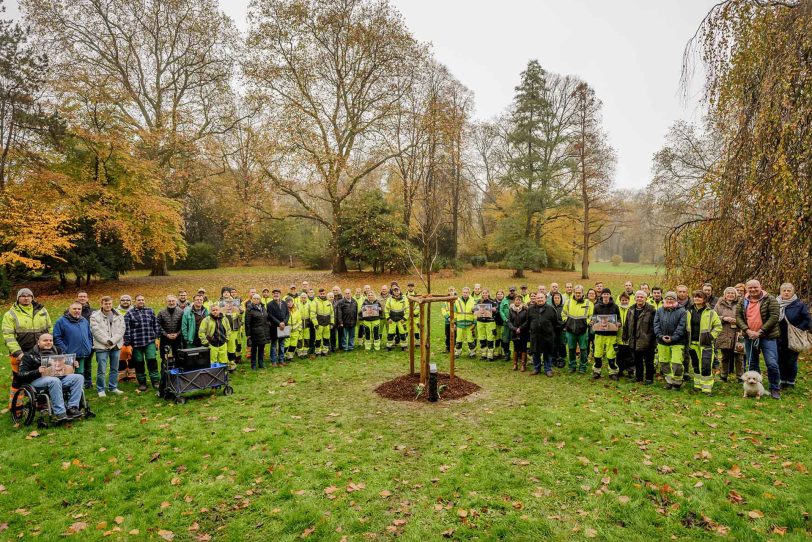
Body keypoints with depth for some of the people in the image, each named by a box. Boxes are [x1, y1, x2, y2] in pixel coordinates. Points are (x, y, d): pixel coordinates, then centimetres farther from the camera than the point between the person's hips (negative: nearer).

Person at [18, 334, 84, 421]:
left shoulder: (57, 351, 18)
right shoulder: (30, 355, 6)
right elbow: (20, 375, -2)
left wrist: (74, 365, 2)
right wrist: (37, 371, -22)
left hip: (60, 377, 5)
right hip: (39, 380, -5)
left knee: (79, 377, -20)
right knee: (54, 380, -38)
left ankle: (72, 408, -25)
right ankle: (60, 413, -36)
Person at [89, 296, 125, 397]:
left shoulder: (119, 316, 6)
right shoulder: (95, 316, -3)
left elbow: (121, 330, -2)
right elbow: (96, 331, -11)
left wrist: (112, 341, -13)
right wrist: (106, 341, -16)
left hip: (116, 346, 4)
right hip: (101, 347, -3)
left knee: (115, 369, 12)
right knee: (101, 370, 0)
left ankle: (113, 387, 24)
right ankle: (100, 389, 13)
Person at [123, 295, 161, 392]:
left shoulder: (150, 311, 10)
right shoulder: (129, 314, 1)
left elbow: (156, 325, 12)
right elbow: (126, 329, -2)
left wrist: (157, 337, 6)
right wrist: (128, 343, -6)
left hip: (150, 342, 1)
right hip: (136, 343, -1)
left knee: (152, 360, -4)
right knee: (139, 363, 7)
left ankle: (155, 381, 5)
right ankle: (142, 383, 19)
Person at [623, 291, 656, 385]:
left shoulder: (650, 310, -10)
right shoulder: (631, 310, 8)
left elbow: (653, 325, -13)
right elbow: (626, 324, 13)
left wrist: (651, 338, -16)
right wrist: (625, 336, 11)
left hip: (646, 341, -6)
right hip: (634, 341, 6)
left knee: (648, 361, 6)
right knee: (637, 360, 17)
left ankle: (649, 378, 17)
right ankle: (638, 377, 29)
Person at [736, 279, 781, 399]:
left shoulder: (770, 300, -5)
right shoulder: (743, 302, 7)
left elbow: (774, 317, -13)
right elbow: (738, 317, 3)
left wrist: (760, 332, -17)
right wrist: (747, 331, -12)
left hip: (767, 337, -4)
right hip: (749, 337, 4)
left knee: (772, 364, -6)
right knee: (752, 364, 12)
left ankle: (775, 389, 11)